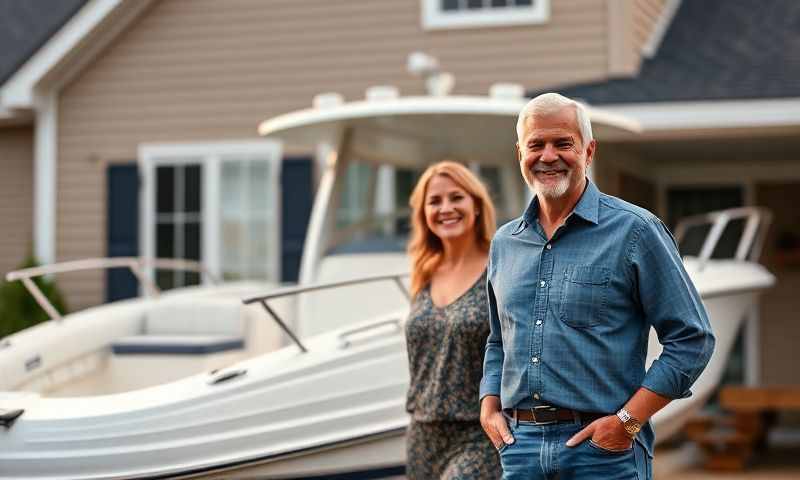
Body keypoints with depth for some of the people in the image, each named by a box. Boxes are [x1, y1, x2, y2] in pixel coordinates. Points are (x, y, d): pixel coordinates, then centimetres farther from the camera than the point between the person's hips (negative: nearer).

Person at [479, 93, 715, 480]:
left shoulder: (634, 231, -4)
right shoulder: (504, 243, 12)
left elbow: (692, 341, -6)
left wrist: (628, 420, -12)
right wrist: (489, 407, 8)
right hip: (520, 444, 5)